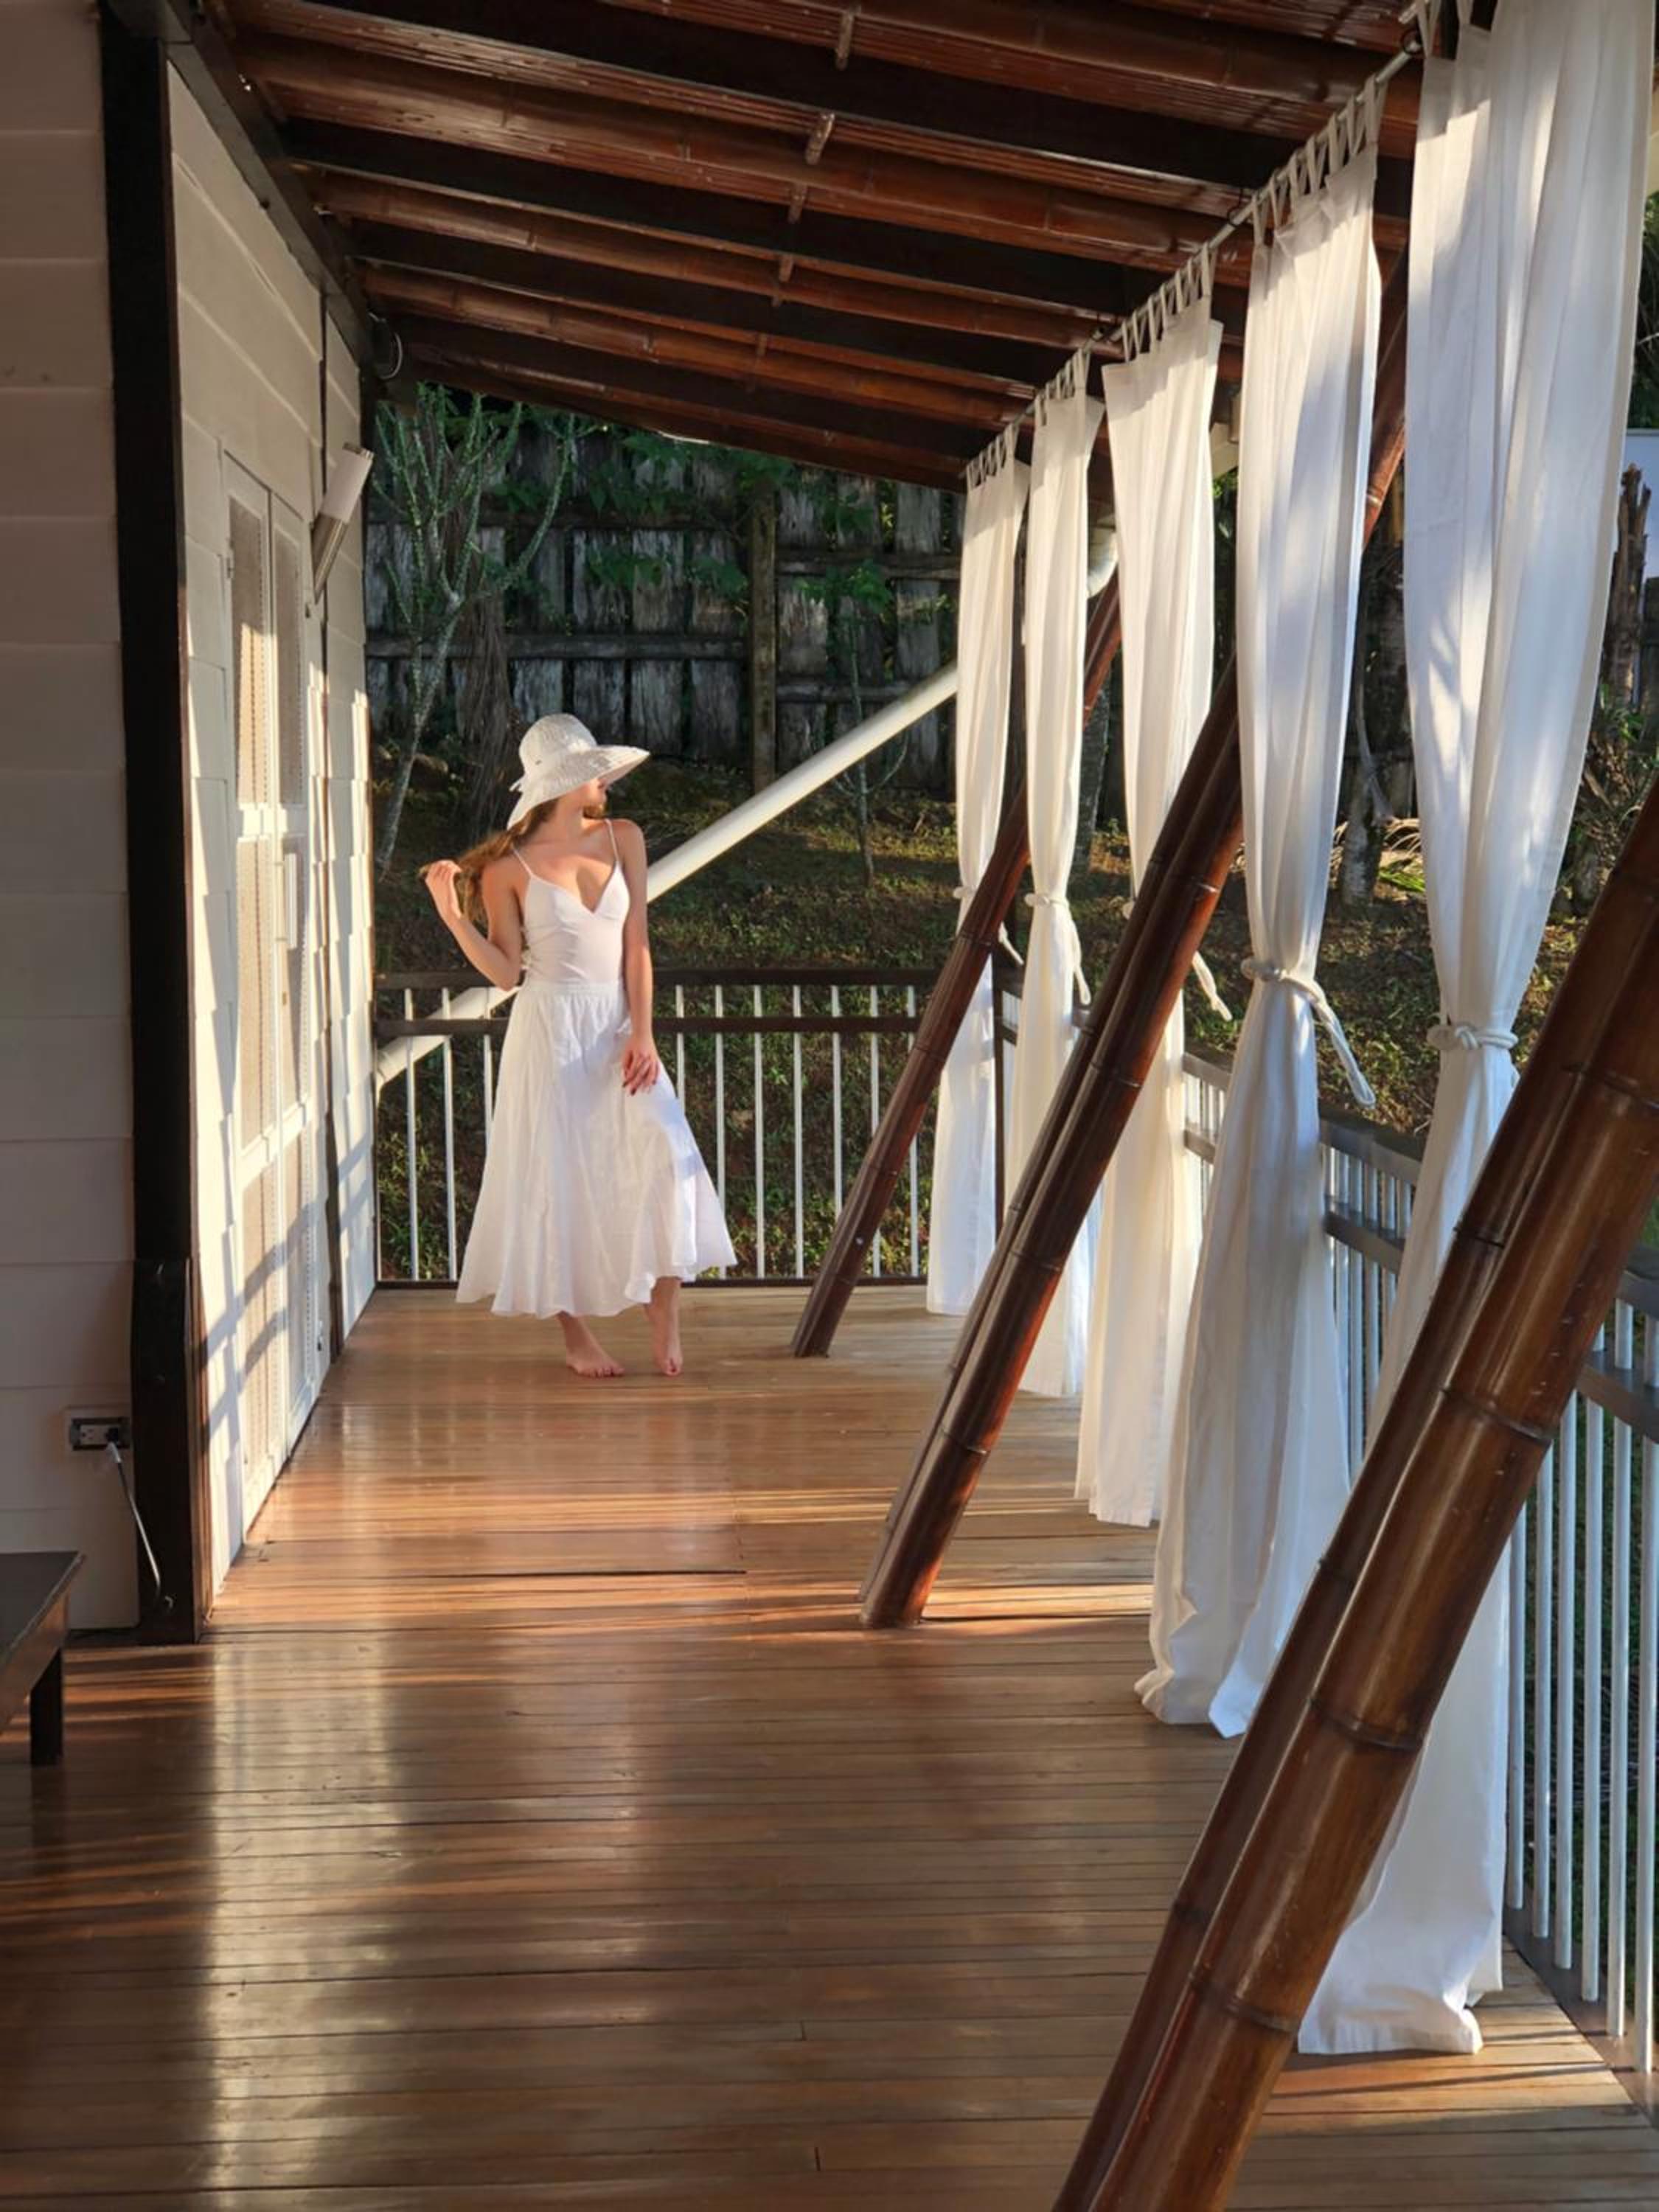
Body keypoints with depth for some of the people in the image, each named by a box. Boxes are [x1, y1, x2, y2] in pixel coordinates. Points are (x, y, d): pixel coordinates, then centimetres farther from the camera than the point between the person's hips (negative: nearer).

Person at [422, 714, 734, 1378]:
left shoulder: (623, 840, 4)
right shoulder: (508, 867, -6)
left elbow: (635, 946, 2)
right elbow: (505, 972, -4)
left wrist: (641, 1034, -6)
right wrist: (454, 918, -18)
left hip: (617, 1026, 3)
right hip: (549, 1030, -3)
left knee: (666, 1154, -12)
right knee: (560, 1178, 0)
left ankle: (664, 1308, 0)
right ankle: (575, 1330, 11)